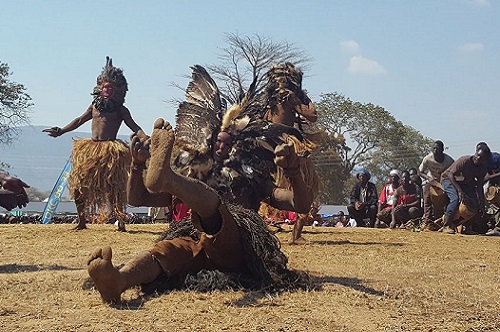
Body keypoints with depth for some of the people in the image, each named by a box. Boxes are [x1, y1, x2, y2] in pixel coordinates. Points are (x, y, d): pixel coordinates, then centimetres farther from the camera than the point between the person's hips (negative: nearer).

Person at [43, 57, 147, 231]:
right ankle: (82, 221, 15)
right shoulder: (94, 106, 14)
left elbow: (134, 127, -4)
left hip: (111, 152, -4)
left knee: (114, 187, -10)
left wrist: (145, 139, -21)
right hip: (90, 150, 5)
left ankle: (121, 222, -3)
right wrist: (60, 131, 19)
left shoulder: (121, 110, 4)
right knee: (79, 186, 3)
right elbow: (79, 121, 23)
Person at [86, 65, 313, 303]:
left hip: (234, 246, -2)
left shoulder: (253, 181, 25)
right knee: (165, 249, -34)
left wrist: (293, 171, -7)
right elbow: (137, 199, 27)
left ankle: (165, 176, -61)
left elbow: (302, 205, 12)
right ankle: (118, 281, -64)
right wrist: (138, 165, 8)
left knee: (211, 201, -32)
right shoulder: (192, 178, 31)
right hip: (194, 242, 2)